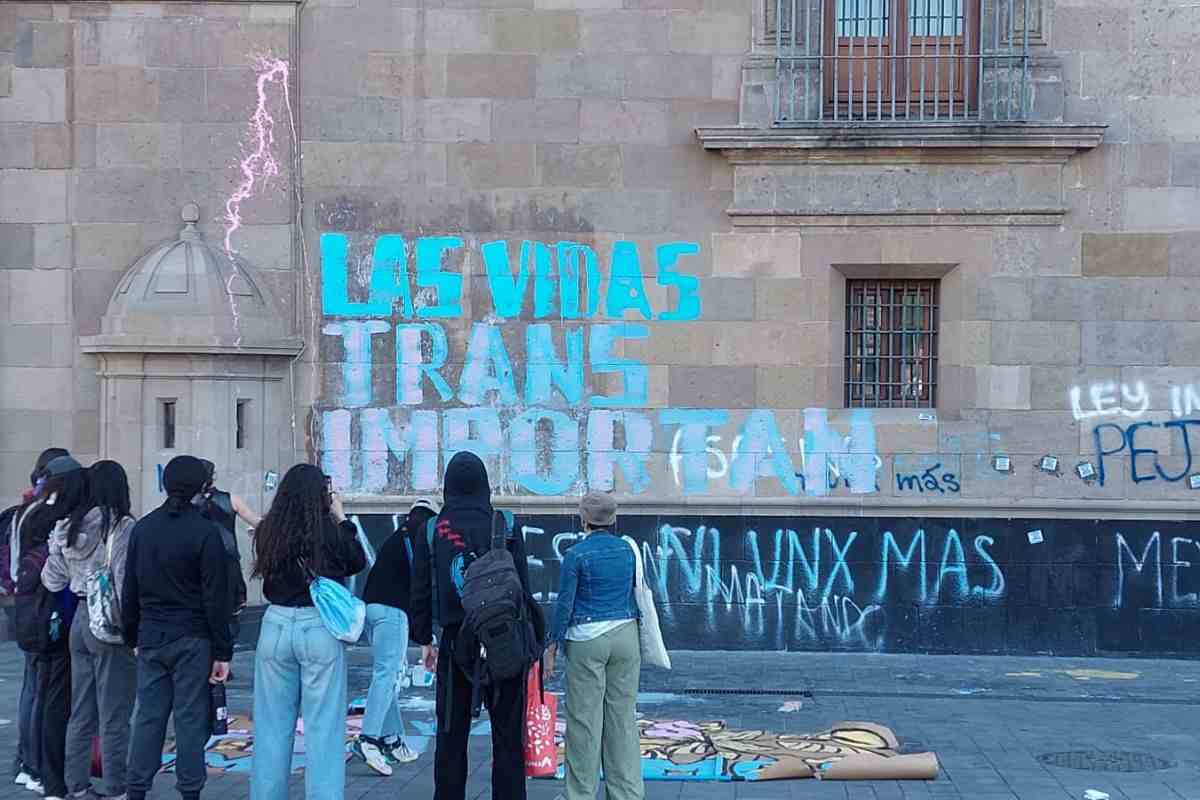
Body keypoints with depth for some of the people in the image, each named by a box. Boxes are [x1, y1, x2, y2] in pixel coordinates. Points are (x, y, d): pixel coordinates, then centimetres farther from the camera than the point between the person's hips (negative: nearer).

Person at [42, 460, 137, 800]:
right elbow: (124, 582, -19)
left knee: (81, 713, 16)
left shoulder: (67, 527, 6)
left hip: (80, 619, 7)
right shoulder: (121, 527, -15)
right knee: (114, 716, 2)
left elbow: (51, 579, 8)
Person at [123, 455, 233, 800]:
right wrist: (222, 652, -8)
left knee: (148, 716, 10)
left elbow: (130, 590, 10)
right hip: (192, 640, -5)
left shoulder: (142, 528, 5)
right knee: (190, 719, 1)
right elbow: (215, 599, -12)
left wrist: (131, 636, 20)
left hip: (151, 638, 5)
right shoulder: (204, 532, -11)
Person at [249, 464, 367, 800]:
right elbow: (357, 563, 6)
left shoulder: (268, 531, -1)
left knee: (273, 725, 13)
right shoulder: (329, 530, -10)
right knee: (323, 727, 3)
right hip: (320, 628, -3)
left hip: (277, 625, 4)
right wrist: (342, 519, 11)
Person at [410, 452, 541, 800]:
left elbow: (421, 590, 3)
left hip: (455, 641, 1)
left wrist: (424, 639, 13)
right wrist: (533, 638, 3)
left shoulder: (430, 530, 1)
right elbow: (523, 588, -4)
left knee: (451, 734, 11)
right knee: (507, 733, 5)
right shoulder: (505, 526, -4)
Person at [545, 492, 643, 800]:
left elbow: (565, 605, -9)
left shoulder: (576, 554, -10)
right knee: (623, 715, 8)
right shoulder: (627, 549, 5)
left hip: (587, 640, -5)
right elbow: (632, 594, 12)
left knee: (585, 718, 2)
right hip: (625, 636, 5)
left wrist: (552, 647, -2)